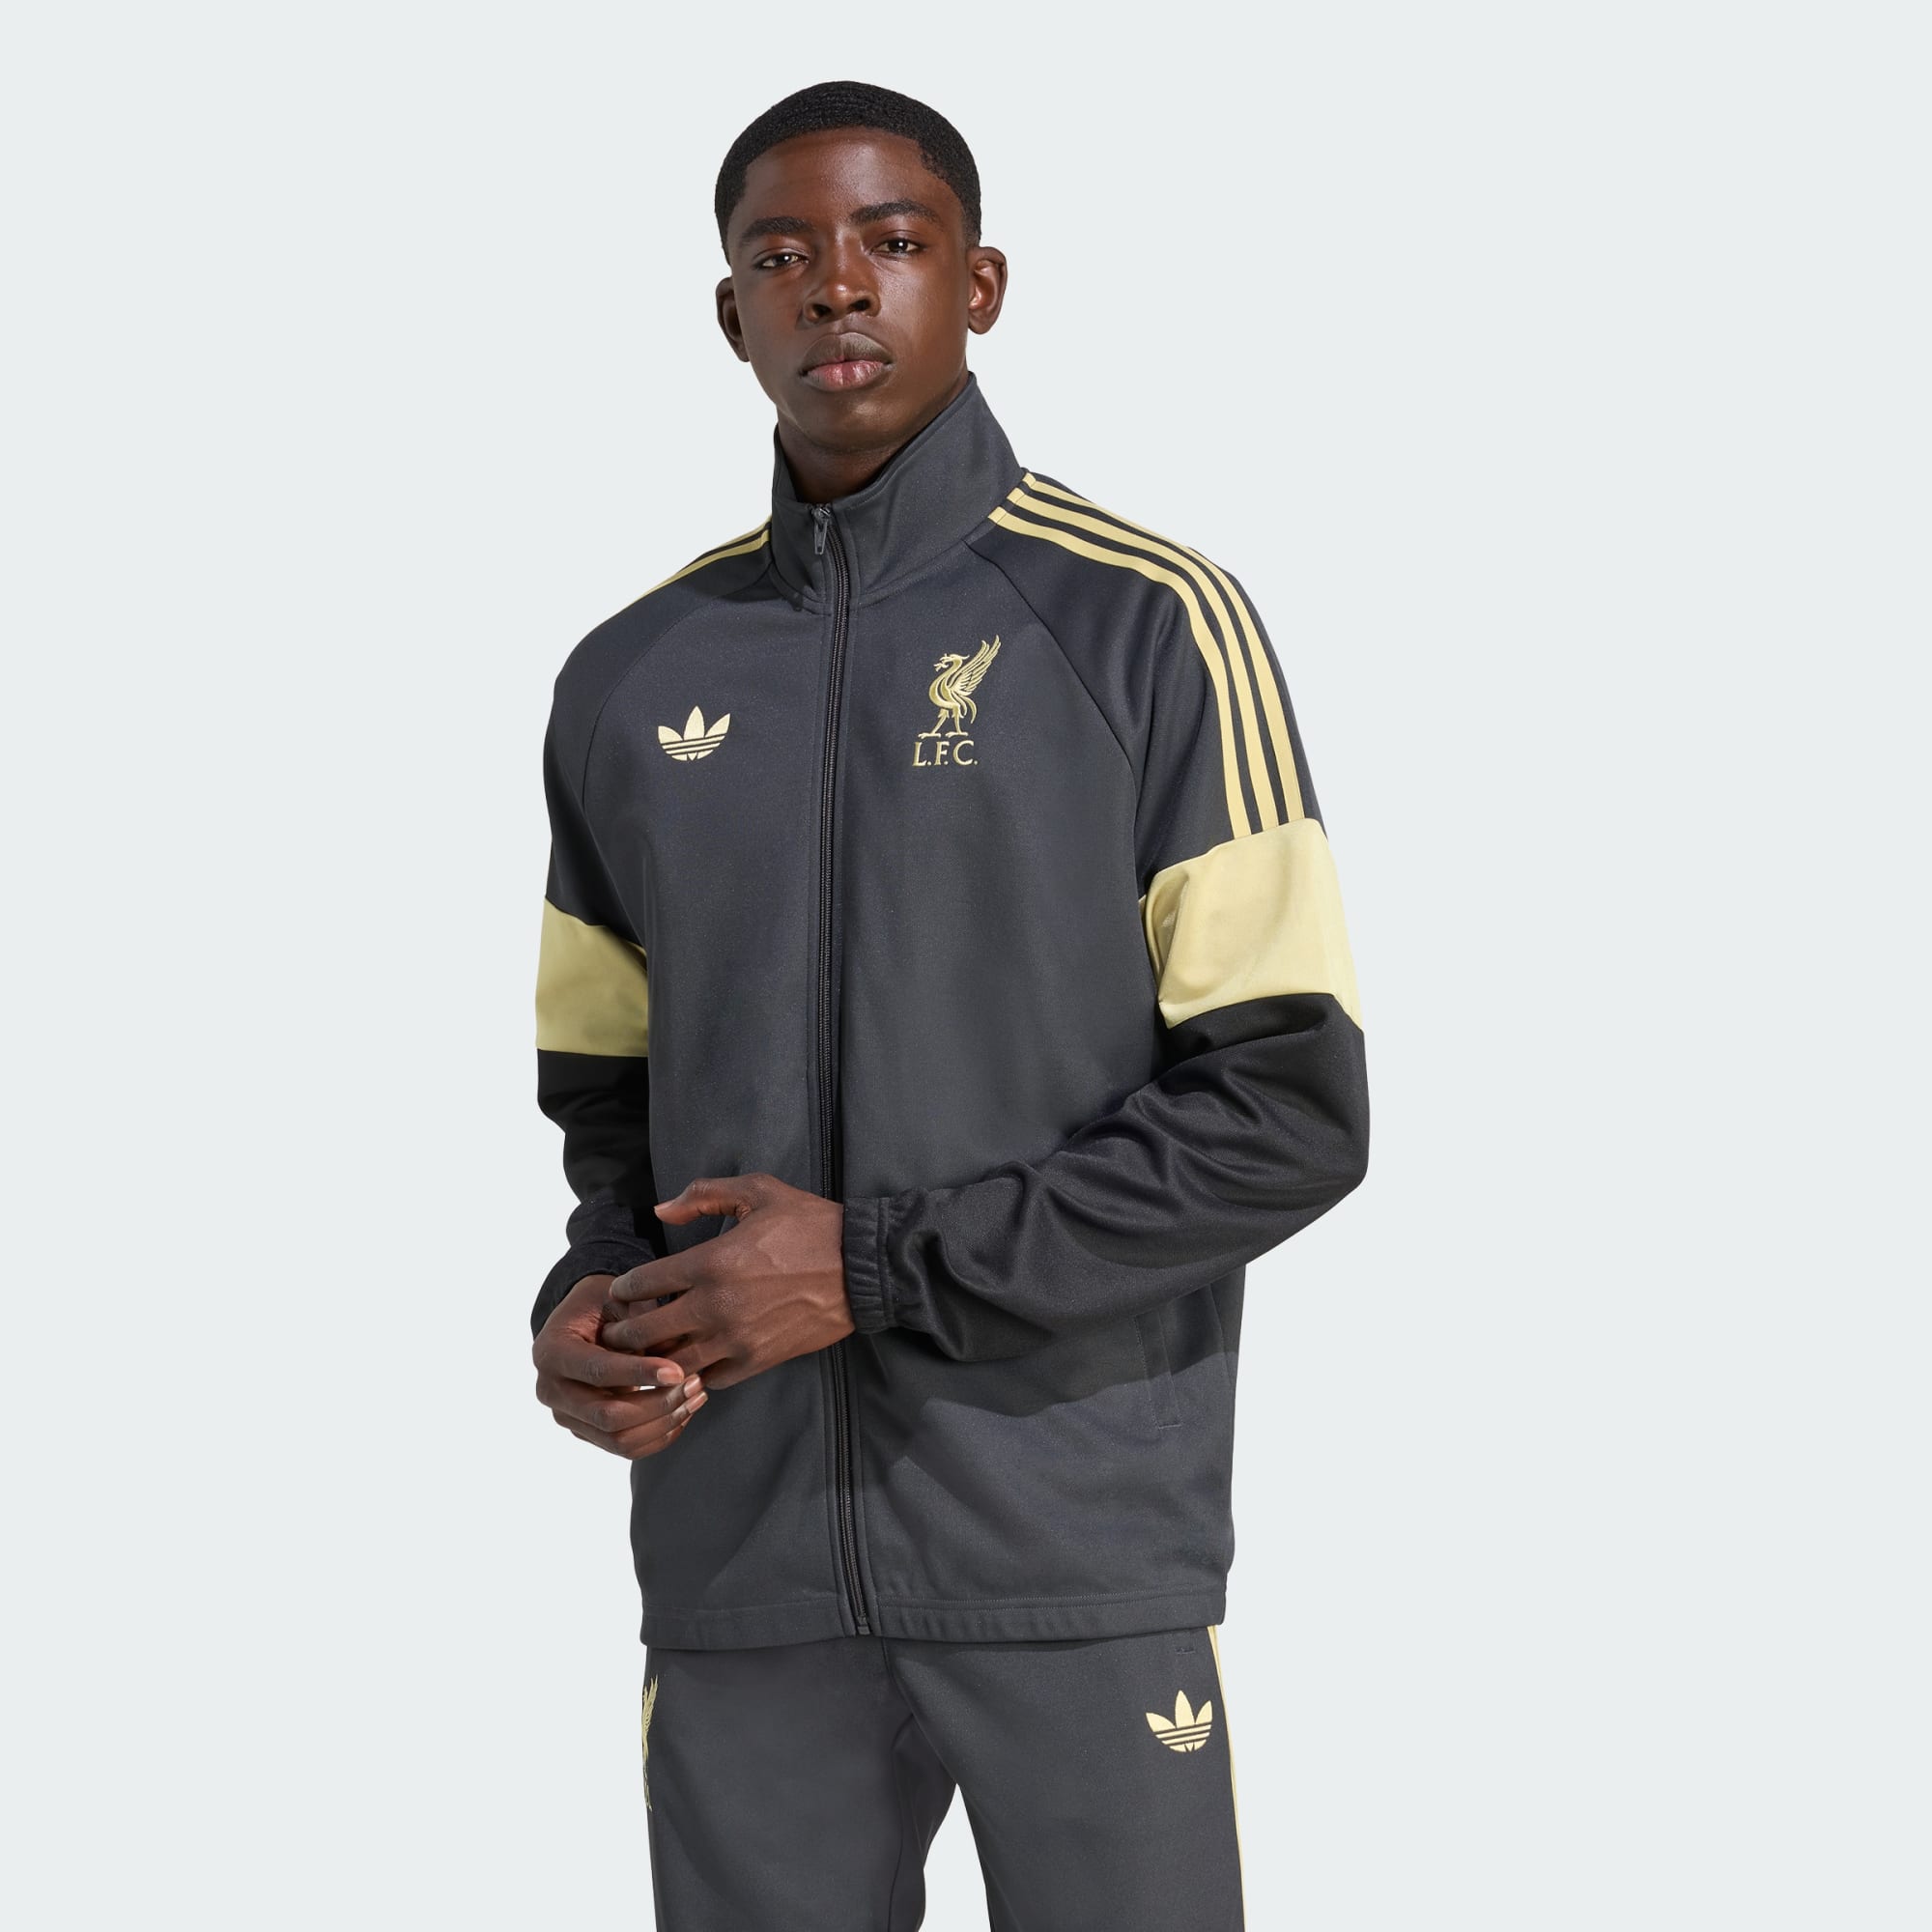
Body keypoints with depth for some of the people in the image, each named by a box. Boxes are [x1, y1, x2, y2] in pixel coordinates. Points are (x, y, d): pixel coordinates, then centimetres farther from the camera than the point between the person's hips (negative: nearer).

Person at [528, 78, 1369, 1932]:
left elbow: (1289, 1112, -7)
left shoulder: (1151, 626, -3)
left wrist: (877, 1267, -13)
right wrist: (589, 1308, -3)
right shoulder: (629, 682, 10)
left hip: (1083, 1564, -3)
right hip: (742, 1563, 3)